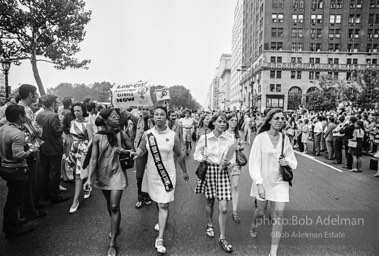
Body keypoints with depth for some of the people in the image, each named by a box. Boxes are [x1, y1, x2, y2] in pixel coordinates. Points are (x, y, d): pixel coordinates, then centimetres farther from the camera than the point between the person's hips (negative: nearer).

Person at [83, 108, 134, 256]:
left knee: (114, 206, -4)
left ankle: (112, 243, 10)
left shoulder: (121, 135, -9)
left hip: (117, 173, -2)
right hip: (102, 174, 2)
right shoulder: (98, 137, -9)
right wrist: (89, 178, -17)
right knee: (109, 204, 20)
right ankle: (115, 227, 46)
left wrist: (124, 151, -18)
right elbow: (93, 159, -10)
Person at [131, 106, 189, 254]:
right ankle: (162, 221, 51)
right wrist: (137, 153, -17)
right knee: (156, 201, 23)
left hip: (167, 174, -3)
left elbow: (179, 155, 2)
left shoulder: (173, 136, -10)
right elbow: (142, 148, 8)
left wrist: (184, 172, 10)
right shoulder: (147, 134, -6)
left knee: (163, 205, -4)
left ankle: (160, 239, 3)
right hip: (151, 174, 3)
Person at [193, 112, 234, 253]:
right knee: (210, 202, 17)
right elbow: (196, 155, 4)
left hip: (222, 172, 0)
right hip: (208, 171, 0)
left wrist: (227, 162, -15)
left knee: (223, 208, -2)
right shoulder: (204, 138, -5)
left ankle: (222, 238, 14)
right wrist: (203, 158, -15)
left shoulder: (229, 140, -3)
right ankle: (209, 224, 46)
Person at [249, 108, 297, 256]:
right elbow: (254, 163, -13)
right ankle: (254, 224, 51)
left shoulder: (285, 139, -1)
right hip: (263, 181, -2)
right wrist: (259, 184, -19)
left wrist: (287, 162, -14)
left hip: (280, 182, 3)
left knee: (278, 217, 0)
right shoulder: (260, 138, -12)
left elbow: (293, 161, 9)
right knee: (261, 212, 15)